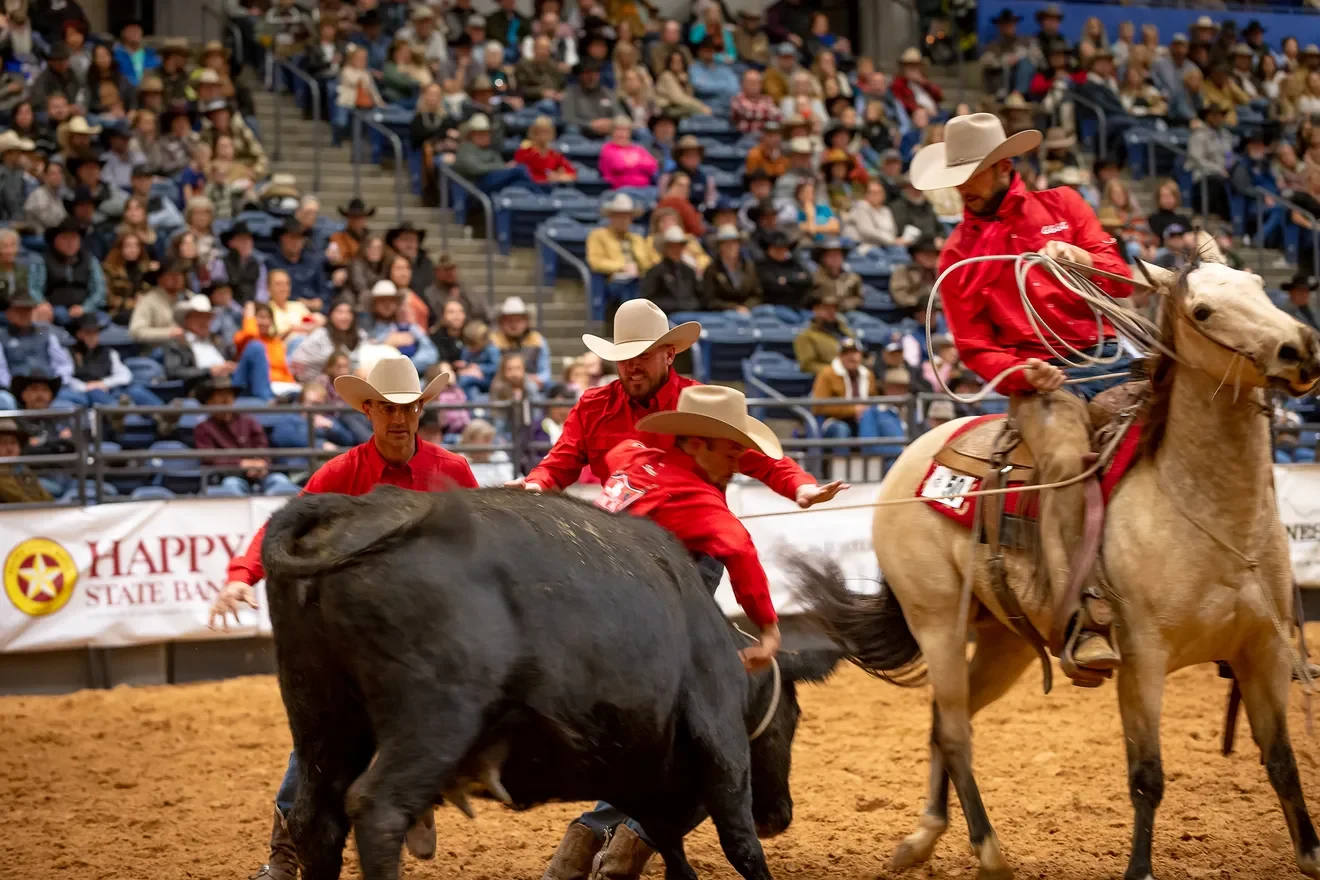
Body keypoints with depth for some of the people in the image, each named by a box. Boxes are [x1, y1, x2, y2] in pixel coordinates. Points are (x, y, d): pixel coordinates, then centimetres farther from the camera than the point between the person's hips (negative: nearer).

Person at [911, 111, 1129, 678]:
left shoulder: (1062, 206, 15)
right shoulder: (958, 255, 12)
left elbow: (1121, 282, 9)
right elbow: (974, 348, 6)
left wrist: (1082, 259, -13)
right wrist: (1023, 372, -14)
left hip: (1107, 358, 3)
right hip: (1037, 381, -3)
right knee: (1066, 459, -34)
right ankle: (1080, 624, -42)